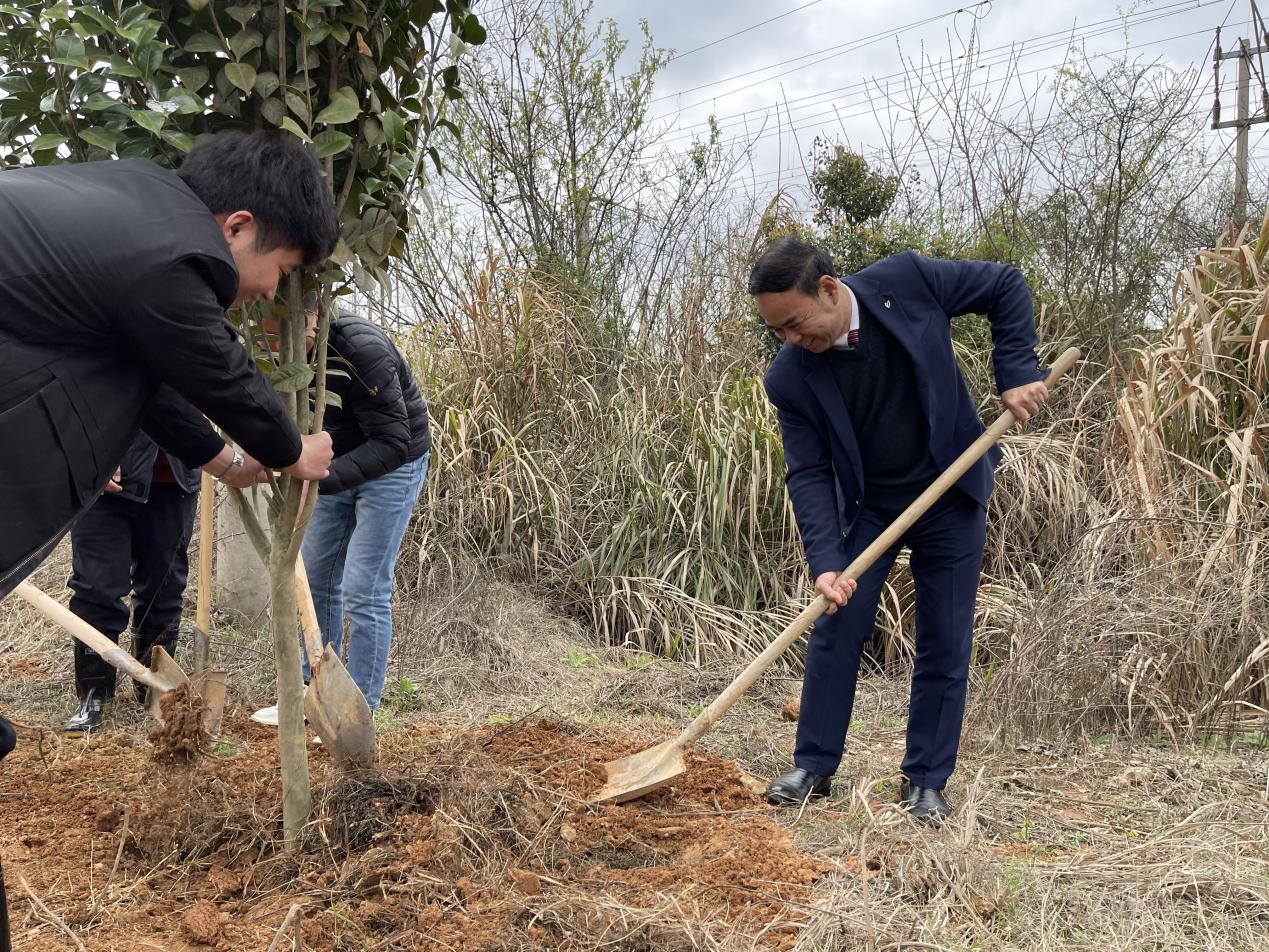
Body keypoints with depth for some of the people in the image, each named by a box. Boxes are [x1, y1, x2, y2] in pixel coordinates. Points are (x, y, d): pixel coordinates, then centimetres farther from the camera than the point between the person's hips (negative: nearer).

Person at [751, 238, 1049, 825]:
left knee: (945, 644, 4)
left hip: (951, 498, 0)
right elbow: (808, 472, -16)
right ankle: (813, 767, 17)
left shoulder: (907, 281, -20)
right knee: (835, 631, 1)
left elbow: (1006, 286, -6)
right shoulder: (789, 377, -18)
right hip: (865, 507, 1)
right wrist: (825, 561, -28)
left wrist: (1016, 371, -16)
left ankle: (926, 781, 18)